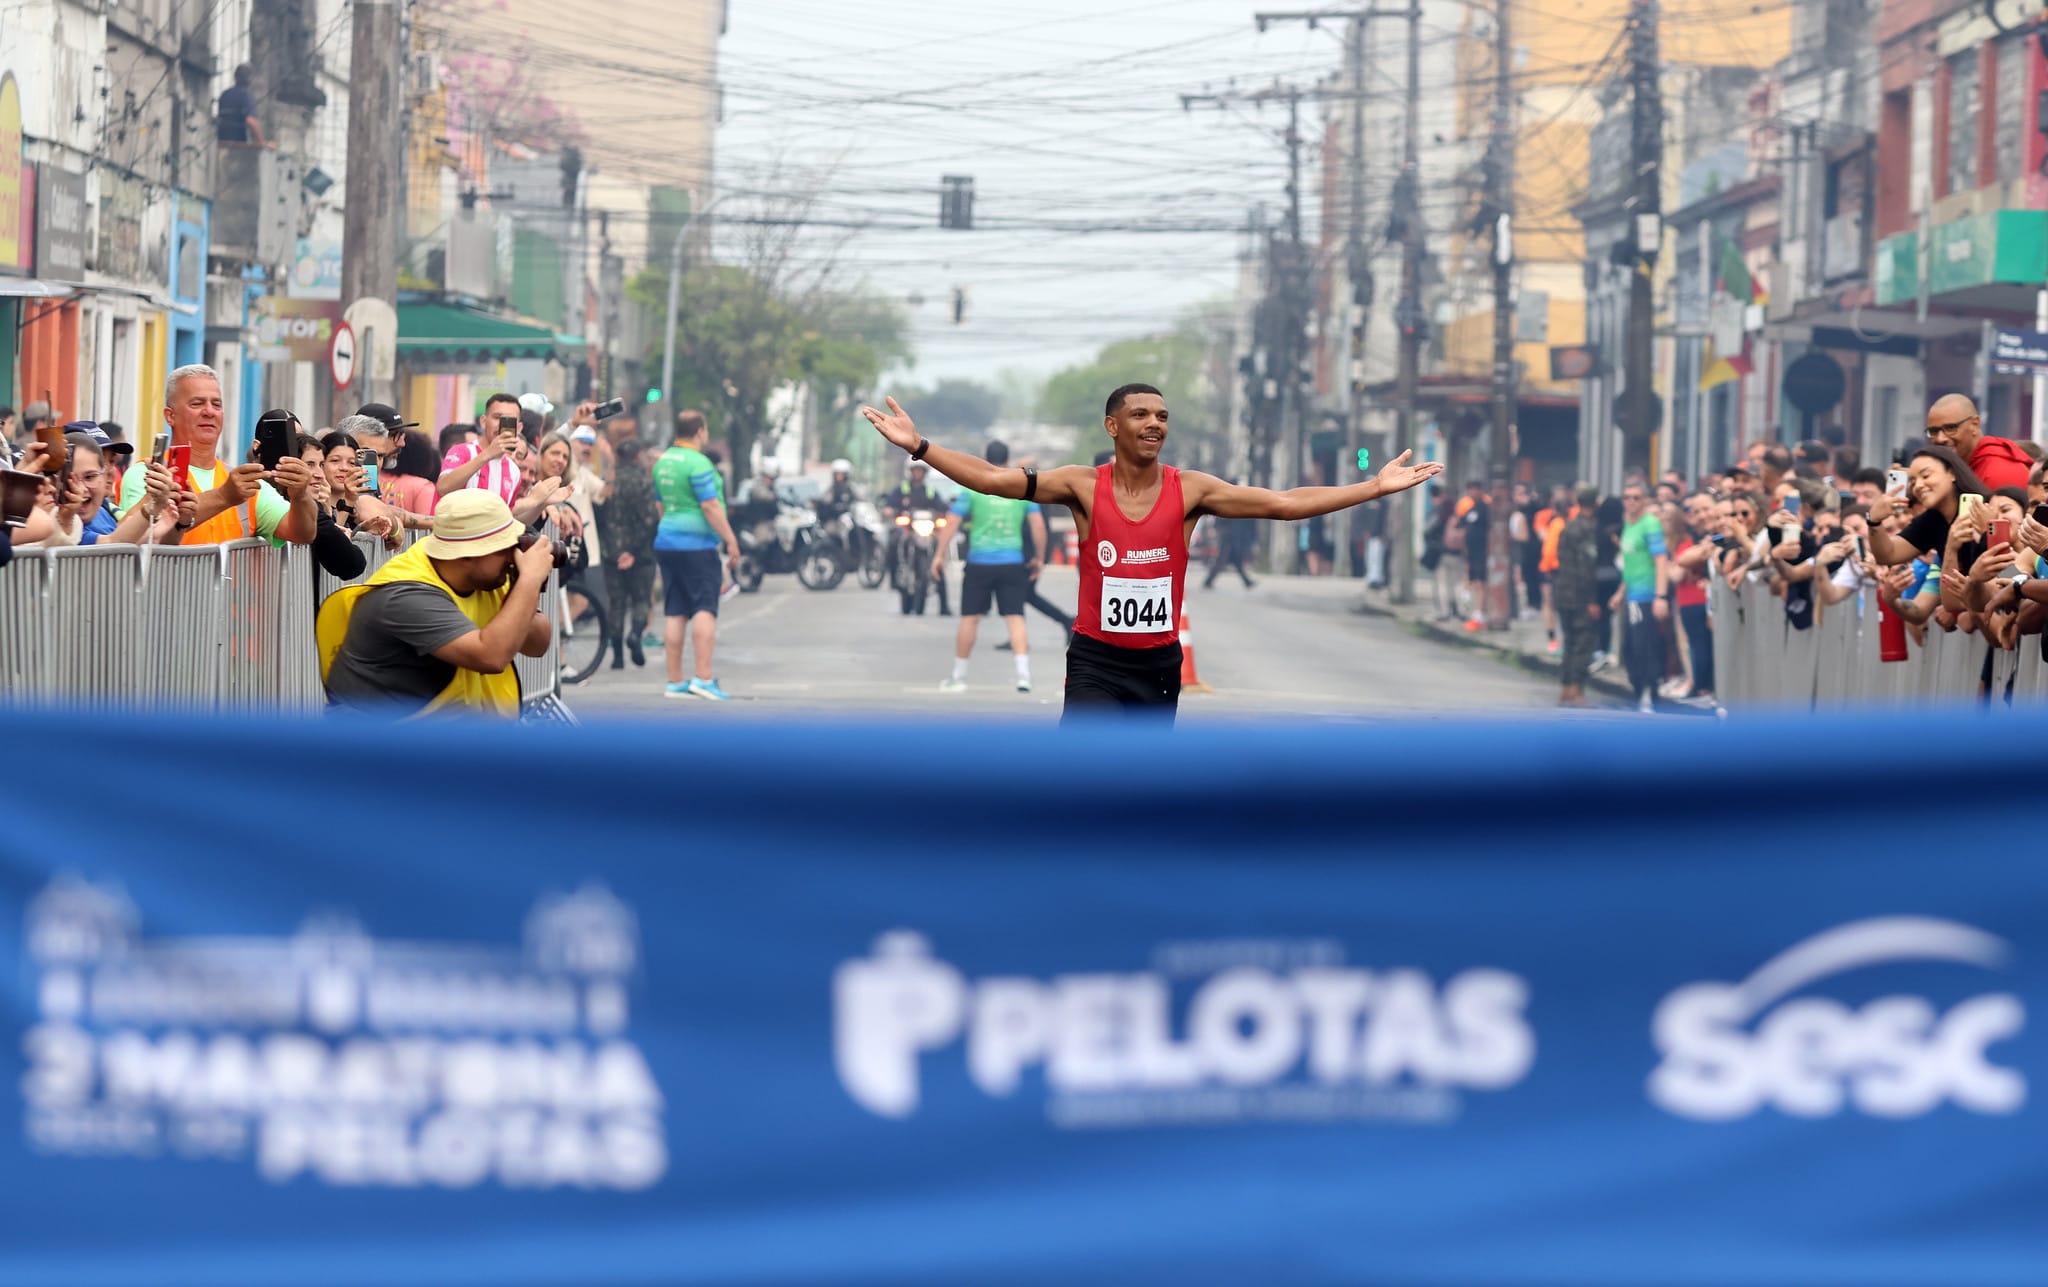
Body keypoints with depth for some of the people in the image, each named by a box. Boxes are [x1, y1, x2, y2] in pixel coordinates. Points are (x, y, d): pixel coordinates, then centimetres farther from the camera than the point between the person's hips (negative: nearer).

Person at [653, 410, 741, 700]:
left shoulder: (663, 462, 14)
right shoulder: (698, 463, -13)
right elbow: (710, 506, -17)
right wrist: (731, 541, -12)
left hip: (666, 542, 8)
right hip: (696, 544, -8)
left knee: (675, 613, 8)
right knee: (705, 608, -9)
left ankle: (674, 681, 8)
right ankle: (703, 678, -16)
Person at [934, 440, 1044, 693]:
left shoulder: (973, 489, -2)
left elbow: (953, 523, -3)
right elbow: (1038, 525, 1)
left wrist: (940, 554, 4)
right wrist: (1038, 557, 11)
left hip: (980, 562, -1)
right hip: (1012, 563, 1)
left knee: (969, 618, 8)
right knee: (1015, 618, 0)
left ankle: (959, 675, 17)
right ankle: (1023, 674, -13)